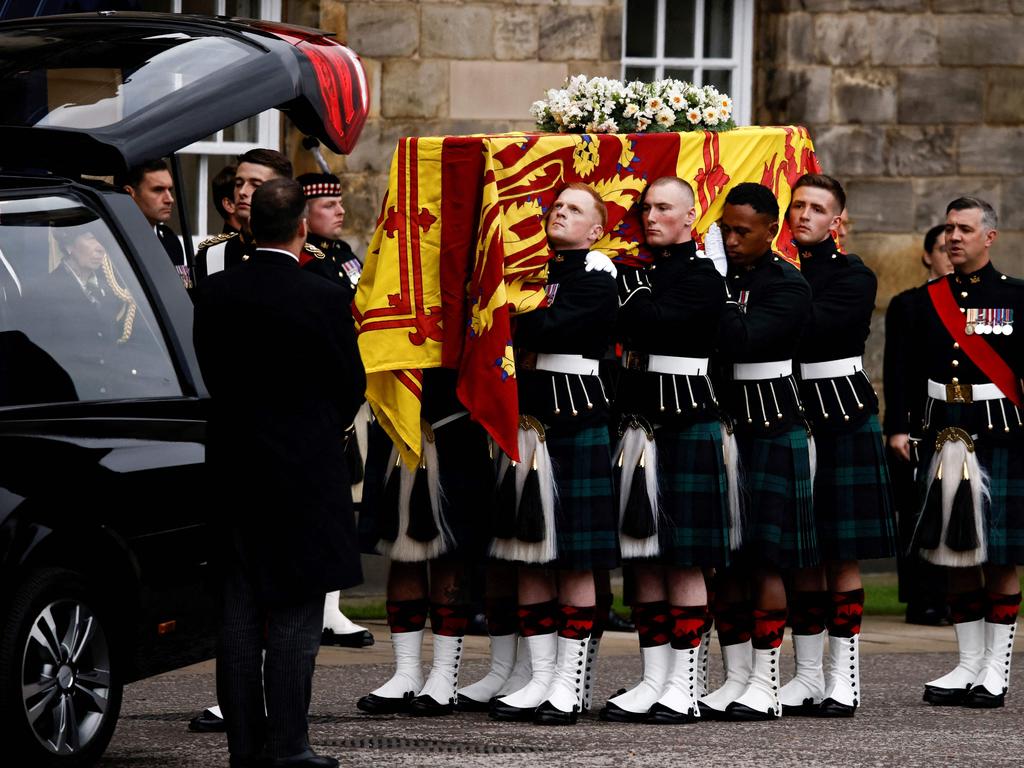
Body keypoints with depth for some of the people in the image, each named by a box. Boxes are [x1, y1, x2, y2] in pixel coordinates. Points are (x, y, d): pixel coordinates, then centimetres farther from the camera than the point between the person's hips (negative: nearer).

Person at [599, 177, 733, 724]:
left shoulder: (704, 278, -6)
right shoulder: (638, 272, 16)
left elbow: (645, 323, -20)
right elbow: (626, 337, 17)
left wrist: (628, 284, -6)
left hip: (688, 427, -7)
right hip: (638, 427, 7)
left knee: (684, 560, -5)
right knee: (644, 559, 7)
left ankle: (684, 687, -2)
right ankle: (653, 680, 11)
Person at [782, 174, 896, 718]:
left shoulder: (854, 278, -2)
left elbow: (811, 324, -19)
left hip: (842, 421, -4)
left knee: (841, 553, -2)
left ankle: (843, 678, 2)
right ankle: (807, 676, 12)